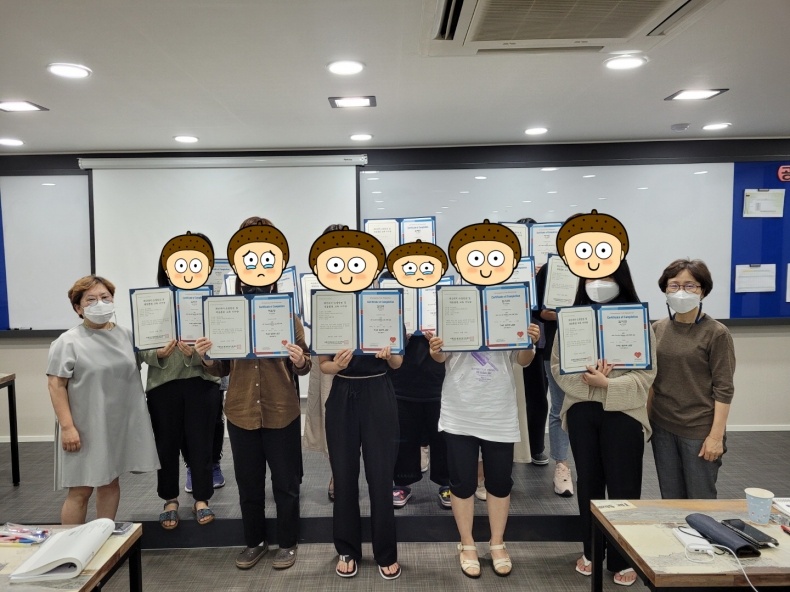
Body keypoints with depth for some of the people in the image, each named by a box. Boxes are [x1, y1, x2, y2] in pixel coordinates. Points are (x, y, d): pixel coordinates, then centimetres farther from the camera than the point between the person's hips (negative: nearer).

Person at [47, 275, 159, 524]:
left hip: (120, 424, 5)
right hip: (86, 428, -5)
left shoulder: (126, 335, 7)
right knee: (81, 490, 2)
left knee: (110, 482, 16)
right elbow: (56, 385, -11)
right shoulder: (68, 342, -9)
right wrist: (67, 426, -16)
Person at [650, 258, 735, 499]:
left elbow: (724, 389, -9)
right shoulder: (658, 329, 4)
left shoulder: (716, 333, -8)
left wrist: (716, 435, -13)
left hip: (699, 431, -4)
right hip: (662, 428, 4)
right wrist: (645, 420, 7)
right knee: (670, 500, 13)